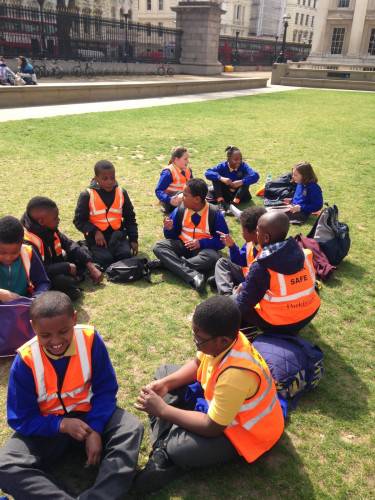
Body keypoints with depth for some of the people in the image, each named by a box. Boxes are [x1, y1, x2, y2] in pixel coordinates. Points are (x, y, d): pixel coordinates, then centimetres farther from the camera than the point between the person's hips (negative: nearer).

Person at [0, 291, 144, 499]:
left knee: (132, 428, -26)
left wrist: (95, 429, -22)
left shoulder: (90, 339, -19)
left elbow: (105, 390, -9)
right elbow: (21, 419, -11)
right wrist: (62, 425, -23)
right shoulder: (25, 360, -19)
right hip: (47, 426, 0)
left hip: (89, 414, 1)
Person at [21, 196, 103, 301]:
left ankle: (72, 277, -5)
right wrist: (67, 267, -24)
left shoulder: (49, 229, -5)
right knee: (63, 281, -38)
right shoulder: (27, 242, -29)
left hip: (55, 267, 9)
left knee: (84, 250, 12)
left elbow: (70, 245, 3)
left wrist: (90, 265, -6)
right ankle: (72, 280, -5)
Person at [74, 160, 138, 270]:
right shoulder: (87, 196, -7)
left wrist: (133, 239, 3)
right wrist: (94, 231, -18)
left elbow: (130, 218, 11)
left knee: (126, 255, -21)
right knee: (105, 260, -23)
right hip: (96, 235, -3)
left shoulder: (122, 193, 3)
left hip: (117, 233, 3)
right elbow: (79, 220, -3)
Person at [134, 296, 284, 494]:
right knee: (164, 371, 5)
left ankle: (166, 452, 5)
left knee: (178, 449, -32)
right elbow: (197, 364, 4)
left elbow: (212, 427, -30)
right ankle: (163, 448, -5)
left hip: (246, 431, -9)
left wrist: (162, 409, -25)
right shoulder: (223, 340, -18)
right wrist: (165, 383, -11)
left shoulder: (236, 374, -41)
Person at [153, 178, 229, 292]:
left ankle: (168, 263, -29)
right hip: (182, 245, 3)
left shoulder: (215, 214, -10)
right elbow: (171, 236, 6)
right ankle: (193, 275, -42)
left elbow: (222, 240, -8)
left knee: (212, 257, -38)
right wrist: (169, 229, -18)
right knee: (158, 247, -25)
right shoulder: (180, 210, -2)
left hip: (204, 248, -3)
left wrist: (202, 243, -21)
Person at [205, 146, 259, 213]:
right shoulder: (223, 166, -13)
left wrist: (241, 182, -42)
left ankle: (234, 203, -36)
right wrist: (221, 178, -39)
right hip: (226, 195, 1)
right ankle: (221, 202, -30)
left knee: (245, 179, -26)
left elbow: (255, 176, -31)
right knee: (216, 178, -18)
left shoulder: (243, 166, -15)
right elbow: (207, 173, -25)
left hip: (240, 195, -1)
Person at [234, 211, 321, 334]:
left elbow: (243, 304, -17)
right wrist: (245, 286, 14)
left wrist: (236, 296, 9)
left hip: (279, 325, -6)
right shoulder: (304, 253, -8)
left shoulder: (261, 267, -26)